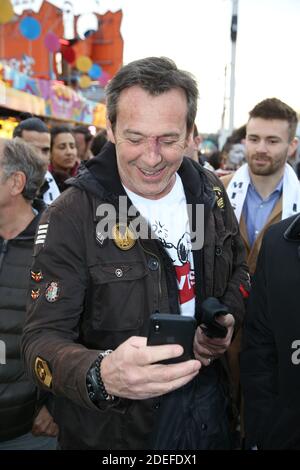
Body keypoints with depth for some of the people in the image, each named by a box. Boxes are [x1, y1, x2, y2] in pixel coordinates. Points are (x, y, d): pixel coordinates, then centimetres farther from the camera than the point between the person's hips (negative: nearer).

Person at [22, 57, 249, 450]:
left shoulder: (209, 192, -5)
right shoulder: (70, 218, -21)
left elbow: (238, 266, 10)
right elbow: (43, 338, -23)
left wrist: (228, 320, -11)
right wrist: (100, 375, -44)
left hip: (207, 401, 5)